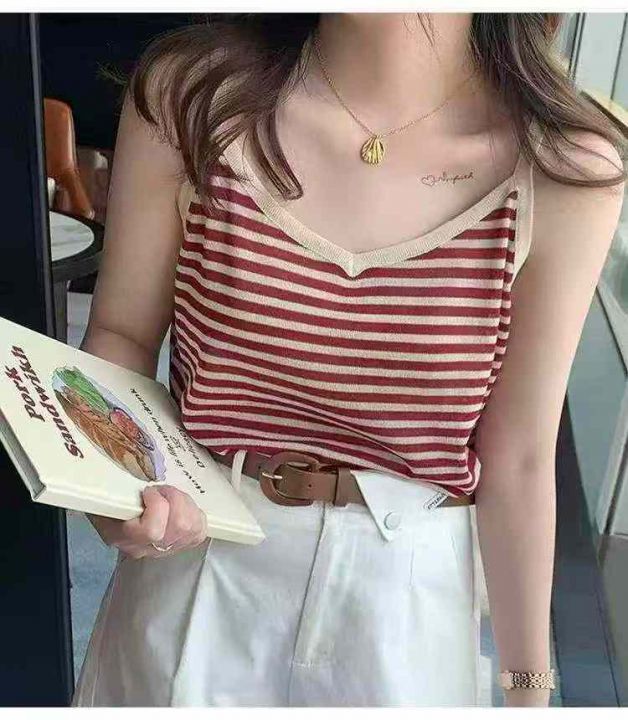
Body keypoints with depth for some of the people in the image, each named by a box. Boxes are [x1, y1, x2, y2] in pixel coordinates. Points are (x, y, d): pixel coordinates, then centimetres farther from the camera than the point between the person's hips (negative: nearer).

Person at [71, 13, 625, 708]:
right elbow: (123, 331, -3)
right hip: (196, 549, 1)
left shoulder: (566, 175, -15)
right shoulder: (189, 91, -14)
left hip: (405, 588, 1)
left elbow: (517, 461, -7)